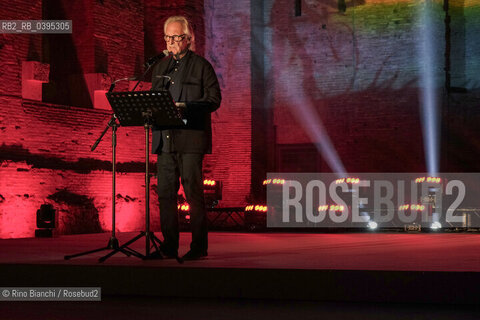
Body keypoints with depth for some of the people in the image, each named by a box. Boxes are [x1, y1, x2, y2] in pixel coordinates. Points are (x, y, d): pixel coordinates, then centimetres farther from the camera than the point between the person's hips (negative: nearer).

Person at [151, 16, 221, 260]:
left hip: (190, 139, -5)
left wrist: (185, 107, -15)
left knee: (194, 194, -5)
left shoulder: (201, 66, 2)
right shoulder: (160, 67, 20)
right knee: (165, 194, 4)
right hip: (164, 139, 6)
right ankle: (169, 246, 11)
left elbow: (214, 99, -4)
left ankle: (199, 247, 2)